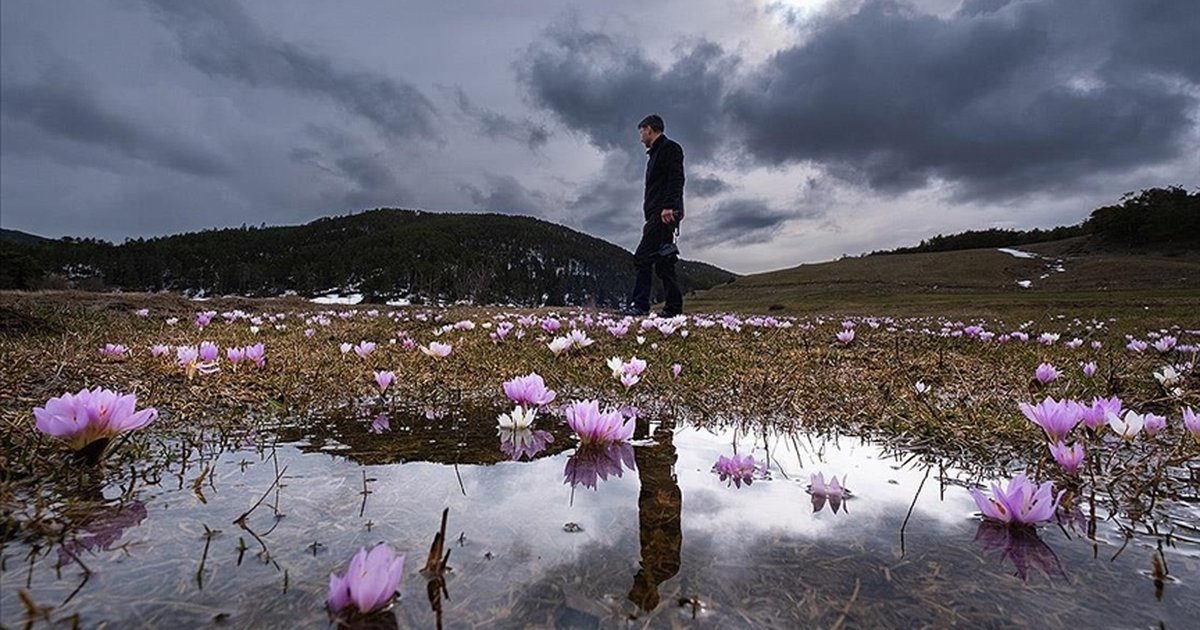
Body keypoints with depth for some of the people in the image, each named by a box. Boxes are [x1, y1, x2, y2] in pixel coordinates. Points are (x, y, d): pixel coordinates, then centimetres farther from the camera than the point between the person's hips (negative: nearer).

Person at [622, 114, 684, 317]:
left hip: (665, 214, -10)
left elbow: (676, 179, -14)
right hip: (657, 215, 10)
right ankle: (673, 308, 4)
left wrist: (669, 206, -26)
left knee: (642, 258, -17)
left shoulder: (669, 148, 1)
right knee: (663, 262, 4)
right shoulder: (655, 153, 29)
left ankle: (639, 305, -20)